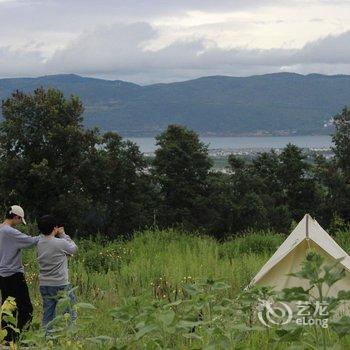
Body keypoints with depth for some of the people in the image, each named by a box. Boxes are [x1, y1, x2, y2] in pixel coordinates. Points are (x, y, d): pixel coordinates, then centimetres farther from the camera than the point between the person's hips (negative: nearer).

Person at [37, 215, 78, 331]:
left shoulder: (40, 243, 3)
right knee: (71, 314, 6)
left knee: (47, 315, 11)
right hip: (60, 285, -6)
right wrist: (63, 234, 8)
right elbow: (74, 248, 3)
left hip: (44, 285, 6)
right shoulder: (61, 243, -15)